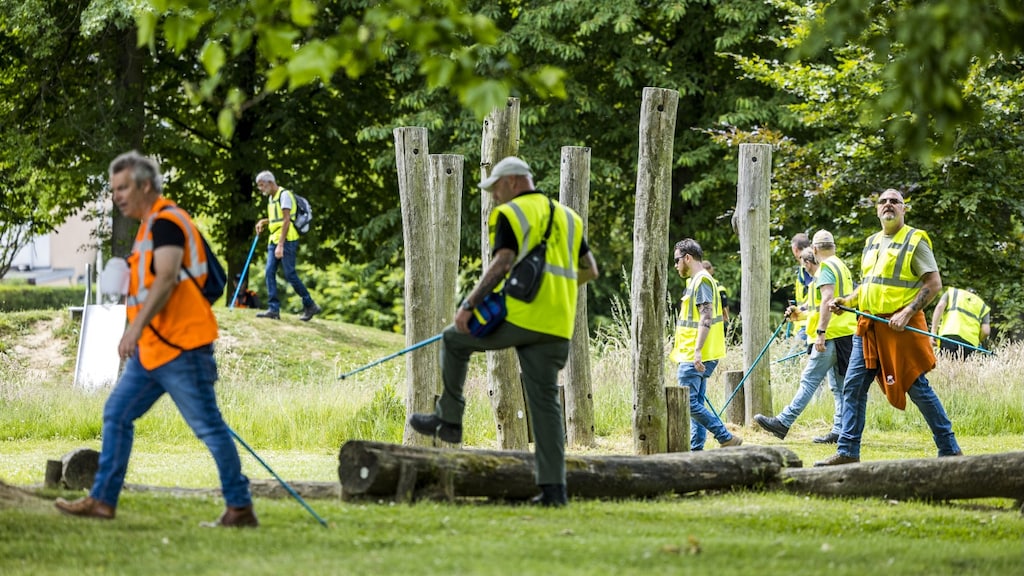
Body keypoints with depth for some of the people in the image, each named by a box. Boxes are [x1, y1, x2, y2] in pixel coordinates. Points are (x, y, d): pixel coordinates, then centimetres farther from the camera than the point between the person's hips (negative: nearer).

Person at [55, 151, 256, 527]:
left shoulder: (166, 222, -13)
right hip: (152, 351, 10)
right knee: (116, 414, 7)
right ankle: (102, 500, 8)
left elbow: (166, 279, -25)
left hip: (180, 349, -10)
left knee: (208, 427, -5)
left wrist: (135, 328, -32)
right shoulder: (153, 225, 18)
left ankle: (240, 508, 0)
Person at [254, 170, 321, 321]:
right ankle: (273, 309, -4)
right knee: (270, 272, -2)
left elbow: (286, 220, -17)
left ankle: (310, 305, 1)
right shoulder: (271, 198, 17)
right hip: (274, 240, 9)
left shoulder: (284, 195, -11)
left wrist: (280, 245, -22)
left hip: (287, 241, -9)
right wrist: (263, 222, 10)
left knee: (290, 274, -9)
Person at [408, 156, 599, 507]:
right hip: (555, 327, 6)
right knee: (545, 402, 5)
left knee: (454, 340, 19)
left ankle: (449, 420, 19)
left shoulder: (509, 215, -1)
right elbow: (589, 270, 22)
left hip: (517, 316, -6)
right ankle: (553, 488, -3)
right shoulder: (567, 217, 19)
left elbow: (501, 264, -15)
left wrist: (469, 304, -15)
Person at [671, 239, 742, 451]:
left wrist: (697, 351, -27)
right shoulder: (696, 281, 19)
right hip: (692, 357, 11)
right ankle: (695, 449, 10)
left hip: (693, 357, -11)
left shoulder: (702, 281, -13)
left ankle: (726, 438, -10)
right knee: (695, 404, 9)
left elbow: (706, 317, -21)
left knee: (689, 403, -12)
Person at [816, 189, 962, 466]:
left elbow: (934, 284, -11)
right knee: (853, 386, 1)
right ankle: (847, 452, 5)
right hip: (868, 328, 7)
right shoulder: (871, 243, 17)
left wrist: (907, 313, -20)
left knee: (917, 388, -3)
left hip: (899, 327, -7)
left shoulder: (915, 240, -4)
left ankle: (949, 450, 7)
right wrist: (846, 301, 8)